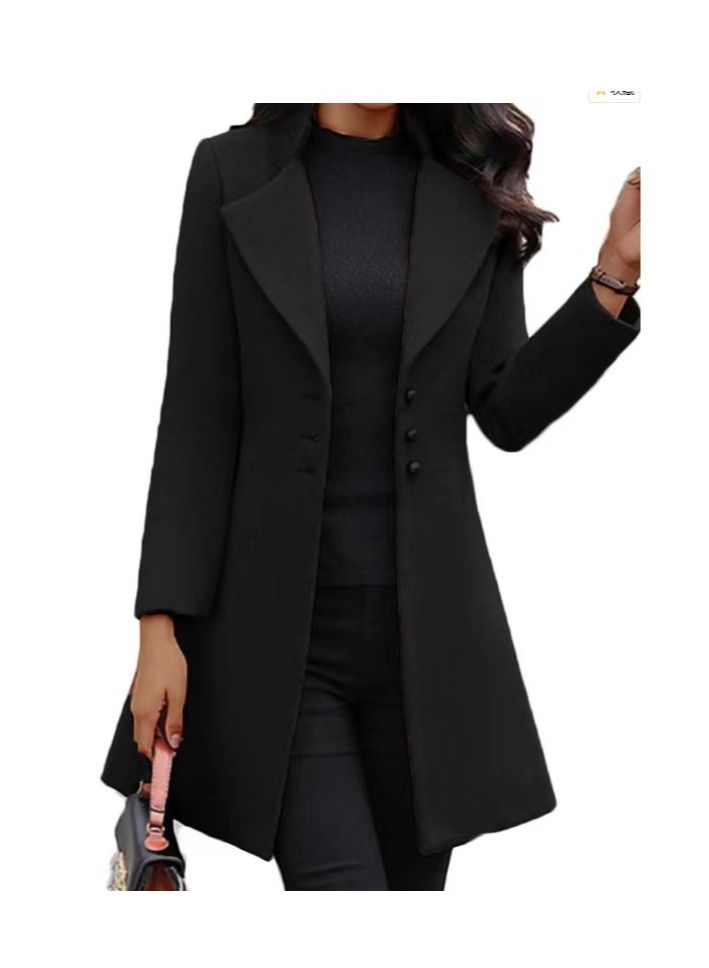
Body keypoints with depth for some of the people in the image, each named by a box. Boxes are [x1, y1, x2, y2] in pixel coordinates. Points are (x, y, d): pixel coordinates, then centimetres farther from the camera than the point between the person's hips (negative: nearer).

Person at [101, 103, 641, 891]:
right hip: (280, 623, -2)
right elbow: (197, 418, -3)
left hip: (428, 621, 3)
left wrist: (615, 275, -10)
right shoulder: (233, 171, 0)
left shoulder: (476, 183, 6)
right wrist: (161, 624, -7)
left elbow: (507, 412, 2)